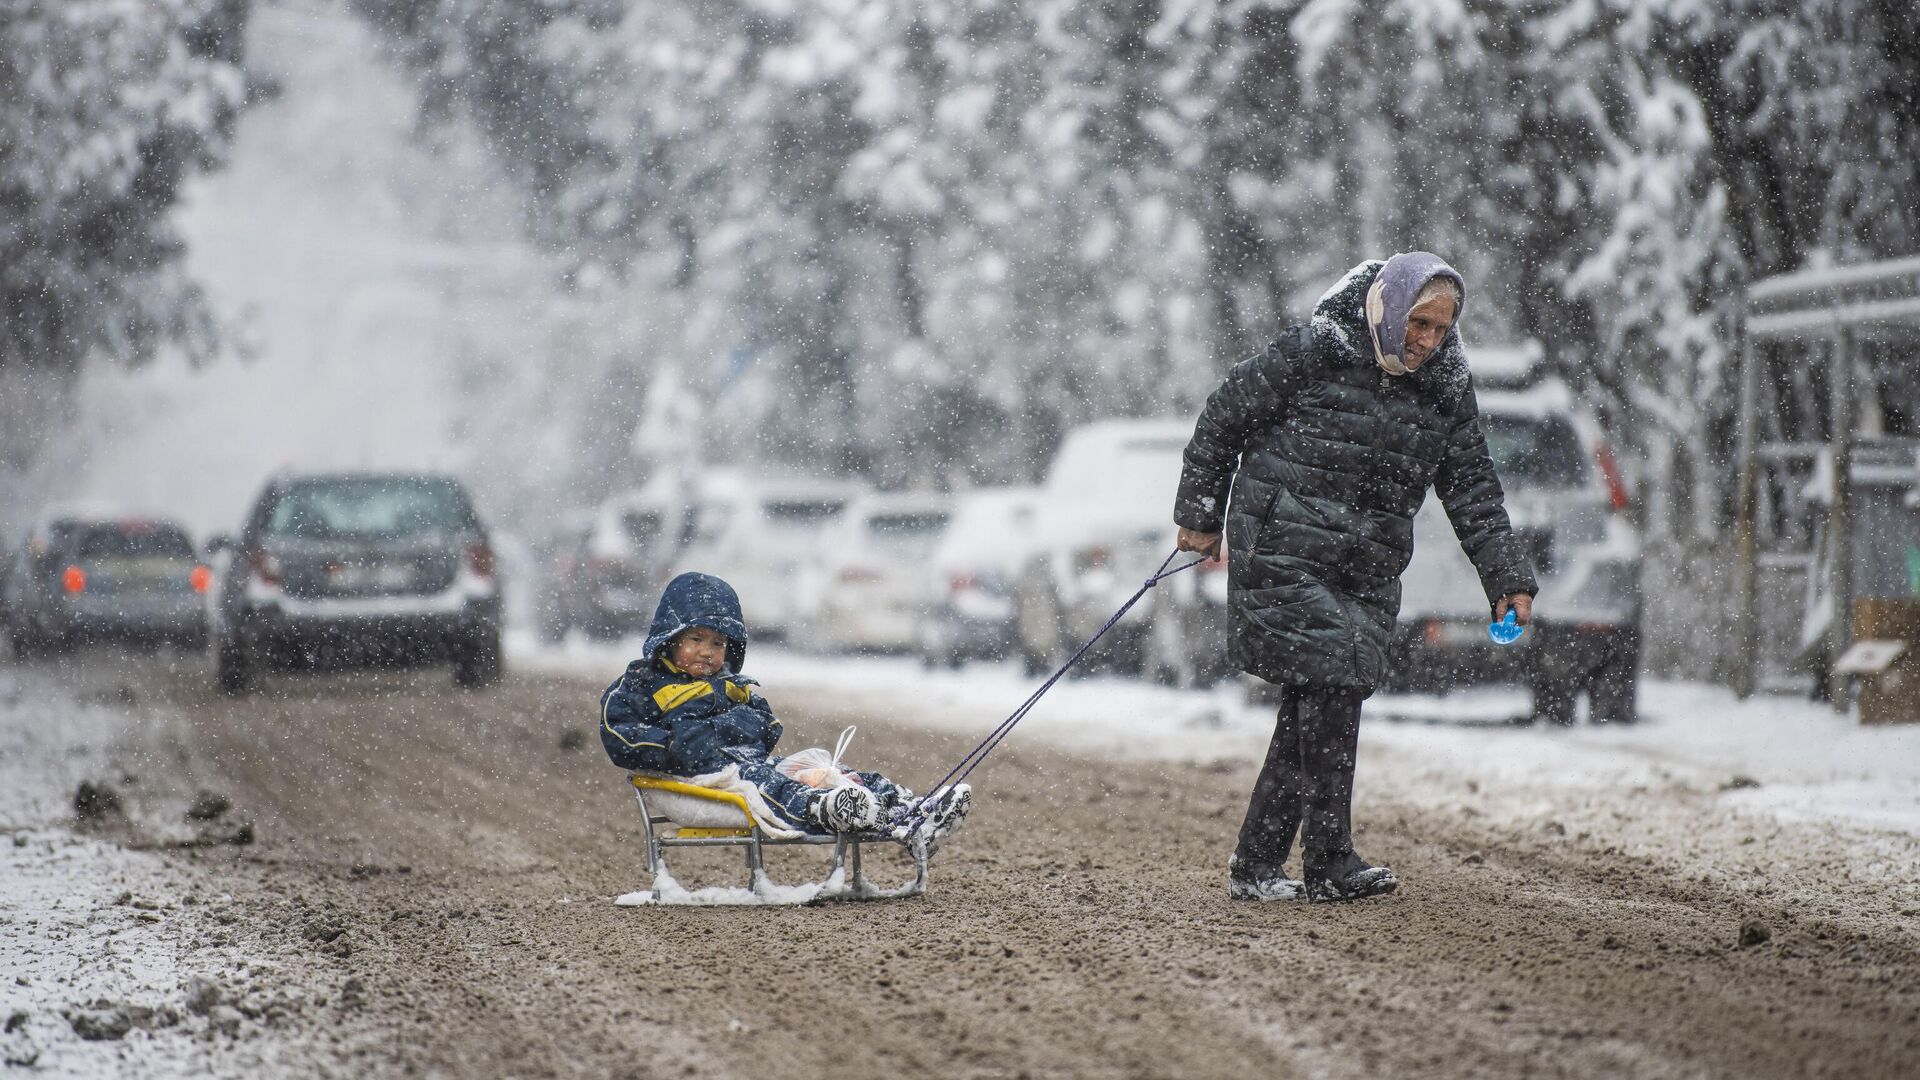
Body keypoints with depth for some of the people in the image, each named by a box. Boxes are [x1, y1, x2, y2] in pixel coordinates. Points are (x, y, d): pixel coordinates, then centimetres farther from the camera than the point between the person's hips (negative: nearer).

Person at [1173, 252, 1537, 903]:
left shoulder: (1445, 392, 6)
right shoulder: (1312, 355, -10)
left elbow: (1473, 493, 9)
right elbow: (1224, 417, -1)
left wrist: (1508, 579, 0)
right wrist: (1200, 514, 3)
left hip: (1366, 576, 6)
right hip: (1284, 558, -5)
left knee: (1312, 710, 2)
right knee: (1331, 691, -16)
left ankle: (1255, 865, 10)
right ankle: (1330, 862, -14)